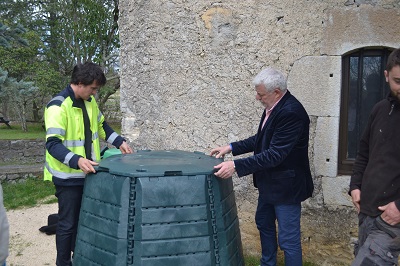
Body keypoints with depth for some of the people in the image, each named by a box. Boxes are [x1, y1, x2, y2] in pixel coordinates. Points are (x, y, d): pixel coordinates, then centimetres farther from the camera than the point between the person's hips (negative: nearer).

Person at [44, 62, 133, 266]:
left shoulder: (89, 102, 5)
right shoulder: (58, 106, -21)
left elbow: (100, 125, 21)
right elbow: (53, 144, -27)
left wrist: (119, 142, 11)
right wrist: (76, 160, -39)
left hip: (88, 172, 8)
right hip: (68, 176, -7)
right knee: (68, 223, 4)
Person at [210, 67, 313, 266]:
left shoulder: (291, 112, -26)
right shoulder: (274, 106, 2)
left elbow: (274, 154, -30)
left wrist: (236, 165, -31)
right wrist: (231, 147, 5)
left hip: (286, 185, -10)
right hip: (269, 182, 10)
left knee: (288, 238, 2)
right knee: (264, 224, 25)